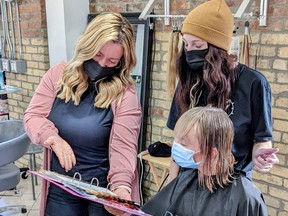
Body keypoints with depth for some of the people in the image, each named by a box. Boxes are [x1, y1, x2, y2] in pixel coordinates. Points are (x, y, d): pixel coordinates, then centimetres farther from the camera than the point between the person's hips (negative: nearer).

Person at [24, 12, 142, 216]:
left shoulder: (125, 93, -13)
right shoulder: (58, 75, -3)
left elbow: (124, 146, -19)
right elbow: (32, 116, -3)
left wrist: (121, 186, -35)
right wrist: (53, 139, -23)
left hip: (104, 190, -2)